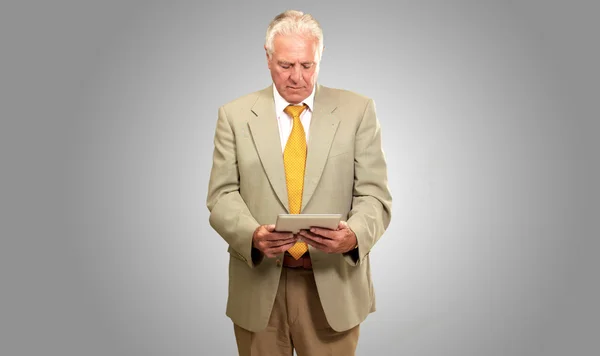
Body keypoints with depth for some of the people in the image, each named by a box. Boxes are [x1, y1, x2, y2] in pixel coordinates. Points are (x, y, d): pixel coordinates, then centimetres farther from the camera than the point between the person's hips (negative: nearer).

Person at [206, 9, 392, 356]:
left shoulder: (358, 111, 1)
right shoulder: (235, 115, 3)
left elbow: (374, 195, -3)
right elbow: (222, 195, -1)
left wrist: (354, 234, -23)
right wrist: (252, 235, -20)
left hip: (333, 285, 0)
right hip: (259, 285, 1)